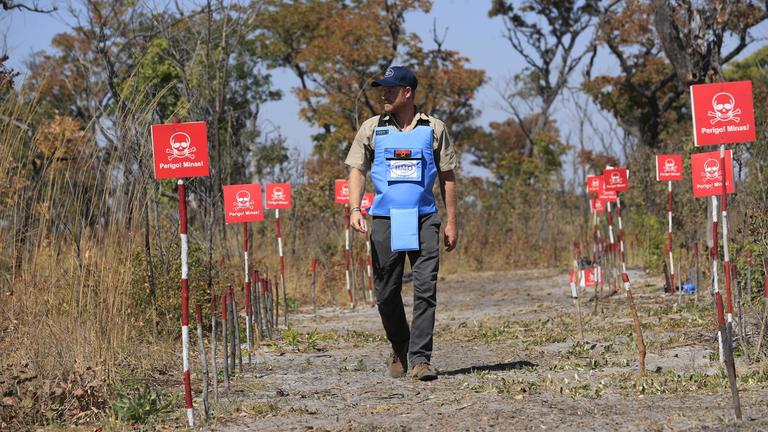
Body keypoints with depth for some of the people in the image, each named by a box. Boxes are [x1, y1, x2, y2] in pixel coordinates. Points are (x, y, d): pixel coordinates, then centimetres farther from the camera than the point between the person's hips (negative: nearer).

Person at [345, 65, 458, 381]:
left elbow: (447, 177, 11)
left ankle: (420, 358, -9)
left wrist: (451, 222, 6)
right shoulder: (372, 128, 9)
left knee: (425, 289, -10)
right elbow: (357, 171, 8)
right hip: (385, 220, 1)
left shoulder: (434, 129, 8)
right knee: (386, 292, 4)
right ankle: (399, 349, 25)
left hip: (424, 219, -1)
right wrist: (355, 209, -9)